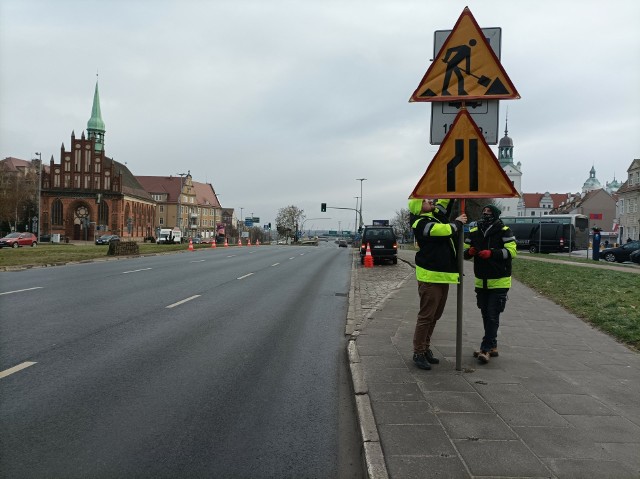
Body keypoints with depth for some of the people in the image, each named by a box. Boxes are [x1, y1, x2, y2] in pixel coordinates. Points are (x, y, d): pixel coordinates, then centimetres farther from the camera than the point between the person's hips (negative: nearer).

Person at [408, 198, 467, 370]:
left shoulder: (436, 216, 15)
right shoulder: (421, 223, -13)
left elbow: (445, 203, 28)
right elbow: (447, 230, -20)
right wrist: (458, 222, -1)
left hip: (442, 275, 9)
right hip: (430, 277, -9)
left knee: (435, 316, 15)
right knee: (426, 316, -3)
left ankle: (425, 348, 26)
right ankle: (418, 353, 6)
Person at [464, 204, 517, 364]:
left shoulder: (504, 231, -8)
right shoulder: (474, 231, 6)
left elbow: (511, 251, -17)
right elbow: (464, 252, 10)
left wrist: (492, 253, -28)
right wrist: (469, 251, -14)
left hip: (499, 282, -5)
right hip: (481, 282, 6)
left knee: (493, 316, -5)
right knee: (486, 315, 12)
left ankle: (486, 349, 1)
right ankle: (492, 347, 25)